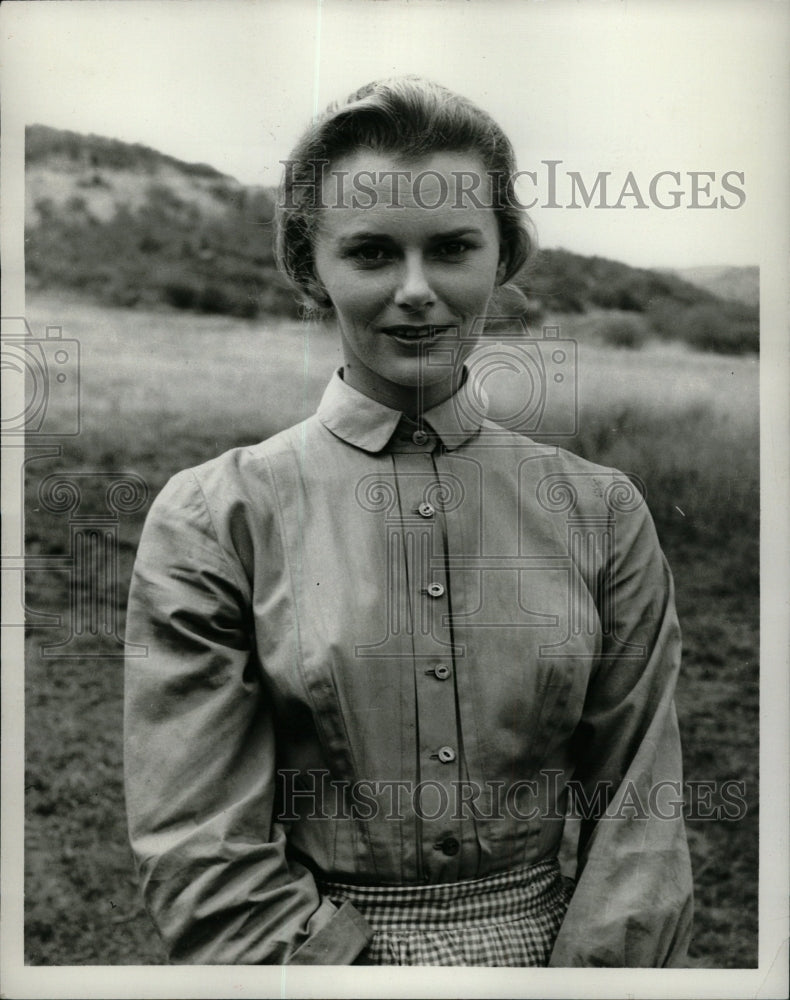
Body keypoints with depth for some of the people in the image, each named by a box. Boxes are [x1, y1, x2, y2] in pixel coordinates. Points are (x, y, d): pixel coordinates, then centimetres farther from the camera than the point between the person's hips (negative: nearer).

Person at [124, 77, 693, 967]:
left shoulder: (601, 511, -6)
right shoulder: (212, 519, -13)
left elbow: (639, 809, -5)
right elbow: (200, 851, -14)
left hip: (554, 946, 2)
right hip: (317, 950, -1)